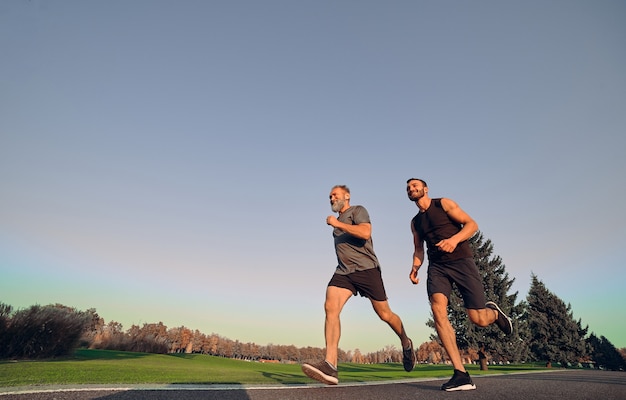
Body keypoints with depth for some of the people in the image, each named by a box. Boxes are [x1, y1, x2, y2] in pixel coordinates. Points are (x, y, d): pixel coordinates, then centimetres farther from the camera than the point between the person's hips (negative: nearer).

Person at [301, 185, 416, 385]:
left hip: (366, 269, -6)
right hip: (343, 271, 6)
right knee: (330, 307, -20)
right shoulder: (338, 221, 24)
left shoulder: (358, 211, 1)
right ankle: (330, 365, -27)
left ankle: (406, 344, 35)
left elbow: (365, 233, -18)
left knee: (385, 314, 4)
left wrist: (337, 224, -14)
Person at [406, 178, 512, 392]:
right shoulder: (415, 221, 17)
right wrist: (415, 268, 2)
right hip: (437, 266, 3)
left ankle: (493, 312, 33)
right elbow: (418, 249, 22)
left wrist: (454, 239, -23)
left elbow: (472, 224, -4)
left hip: (461, 261, -3)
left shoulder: (444, 204, 3)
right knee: (438, 308, -23)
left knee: (478, 319, -7)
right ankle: (461, 374, -20)